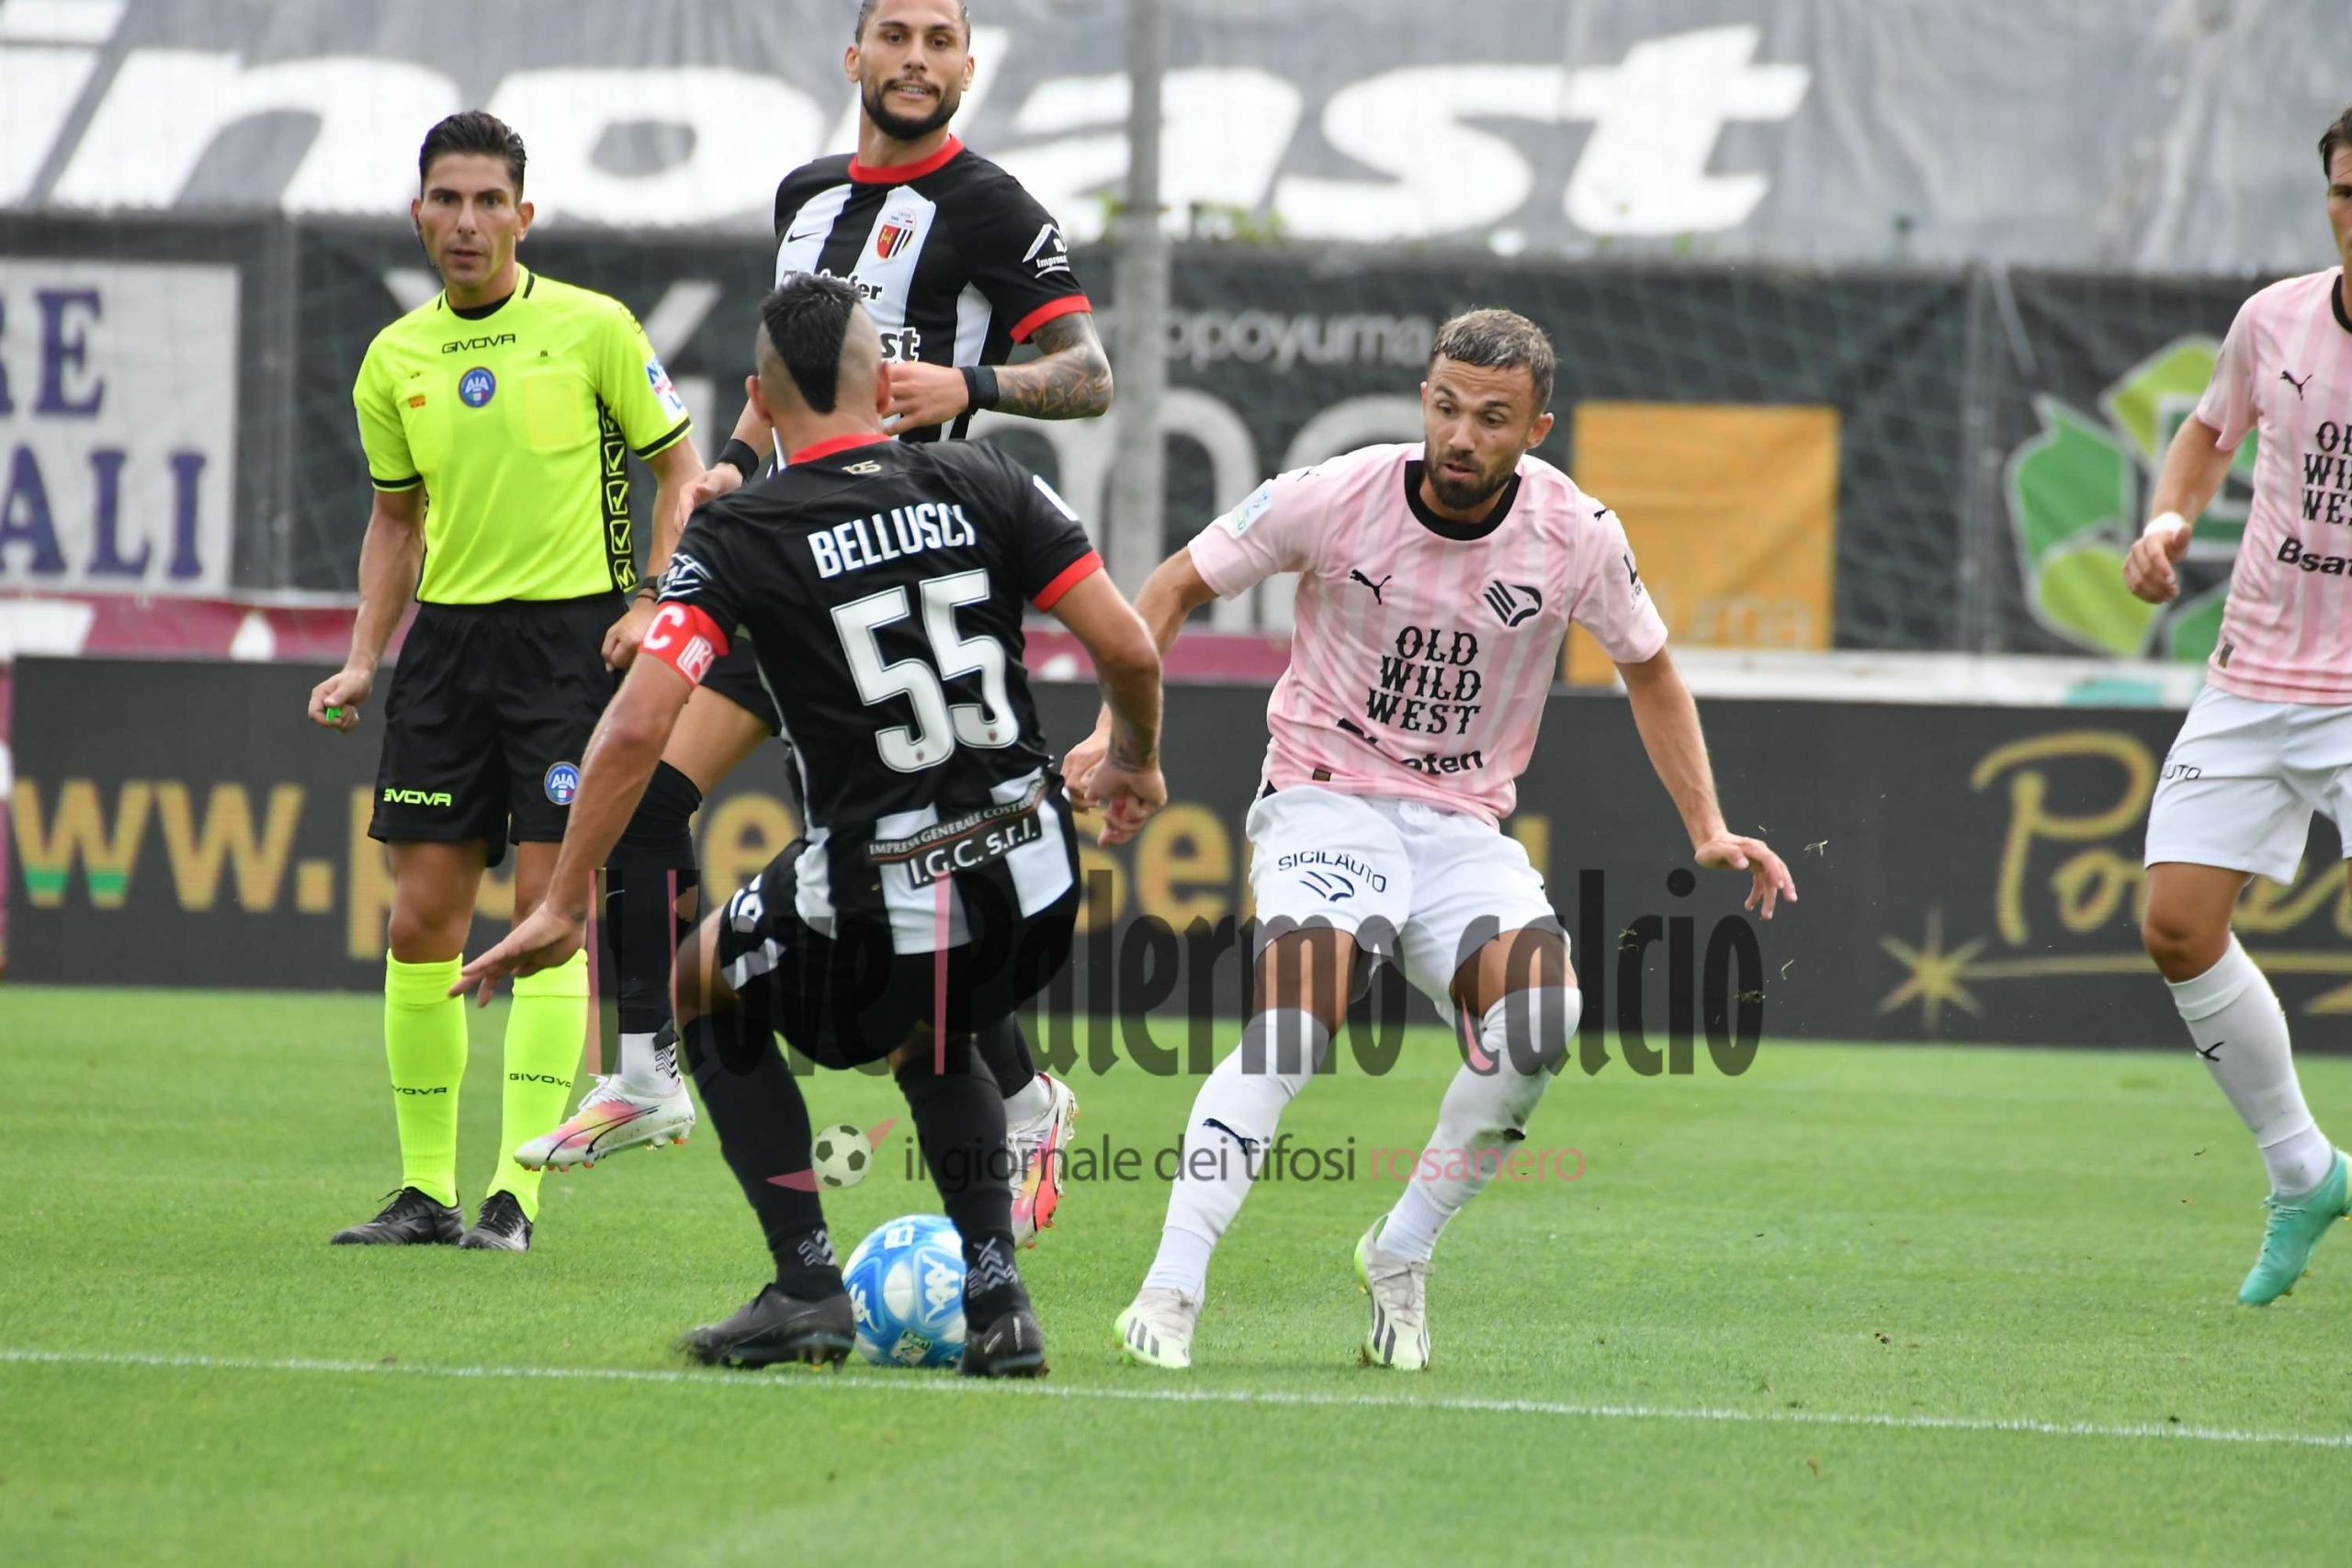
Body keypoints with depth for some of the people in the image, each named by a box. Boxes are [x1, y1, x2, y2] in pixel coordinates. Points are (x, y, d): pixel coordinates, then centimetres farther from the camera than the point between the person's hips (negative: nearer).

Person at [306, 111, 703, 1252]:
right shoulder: (394, 359, 8)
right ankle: (425, 1189, 10)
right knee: (421, 918, 1)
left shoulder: (591, 329, -5)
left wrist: (654, 608, -11)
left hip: (571, 631, -4)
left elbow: (679, 470, 1)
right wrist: (362, 659, 10)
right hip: (447, 637, 4)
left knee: (546, 910, -9)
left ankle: (514, 1192, -8)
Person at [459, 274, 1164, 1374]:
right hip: (1033, 891, 4)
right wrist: (1136, 757, 21)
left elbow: (635, 729, -13)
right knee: (928, 1039, 36)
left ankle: (807, 1284, 16)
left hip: (876, 903, -4)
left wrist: (561, 907, -6)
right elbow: (1128, 649, -1)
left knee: (706, 986, 27)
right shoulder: (984, 486, 2)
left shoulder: (734, 538, -6)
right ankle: (995, 1295, 18)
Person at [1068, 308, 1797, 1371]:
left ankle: (1400, 1257, -7)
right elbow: (1177, 586, 1)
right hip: (1325, 802, -2)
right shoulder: (1335, 497, -12)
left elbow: (1647, 669, 12)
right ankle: (1170, 1290, -27)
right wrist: (1120, 729, -9)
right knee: (1289, 1030, -29)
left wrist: (1708, 831, 5)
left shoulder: (1577, 537, -7)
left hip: (1465, 827, 2)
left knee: (1541, 1016, -26)